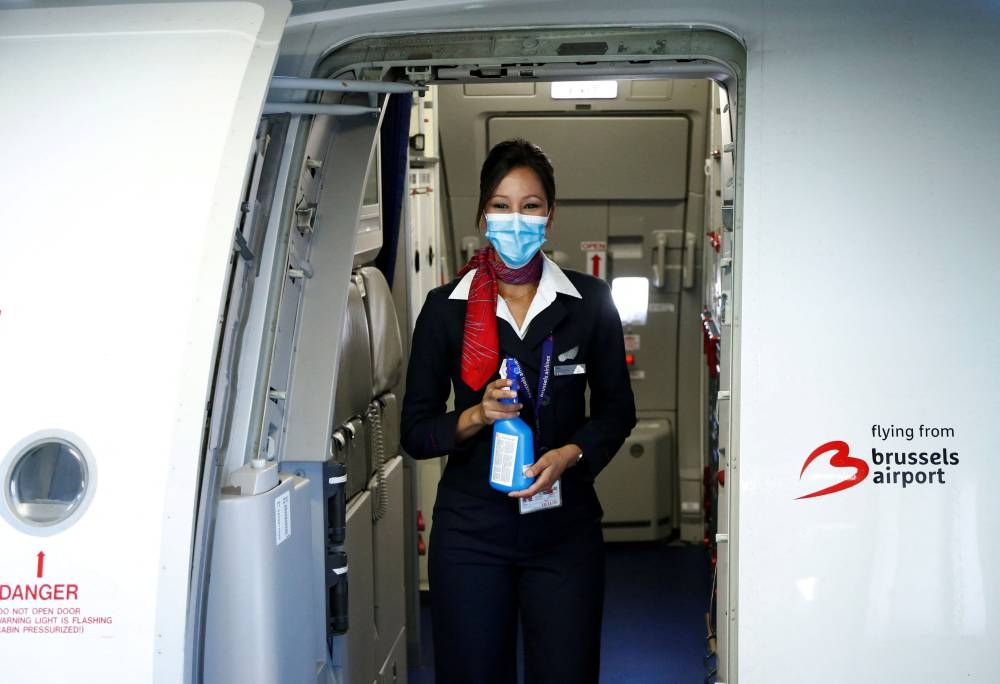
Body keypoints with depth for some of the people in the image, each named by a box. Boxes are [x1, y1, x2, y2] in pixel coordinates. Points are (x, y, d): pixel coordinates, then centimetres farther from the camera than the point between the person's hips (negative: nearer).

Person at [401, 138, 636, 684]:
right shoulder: (445, 308, 0)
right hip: (471, 530, 0)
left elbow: (617, 409, 8)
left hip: (565, 528, 1)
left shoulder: (590, 301, 2)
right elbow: (414, 432, 2)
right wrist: (477, 416, -16)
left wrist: (569, 454, -10)